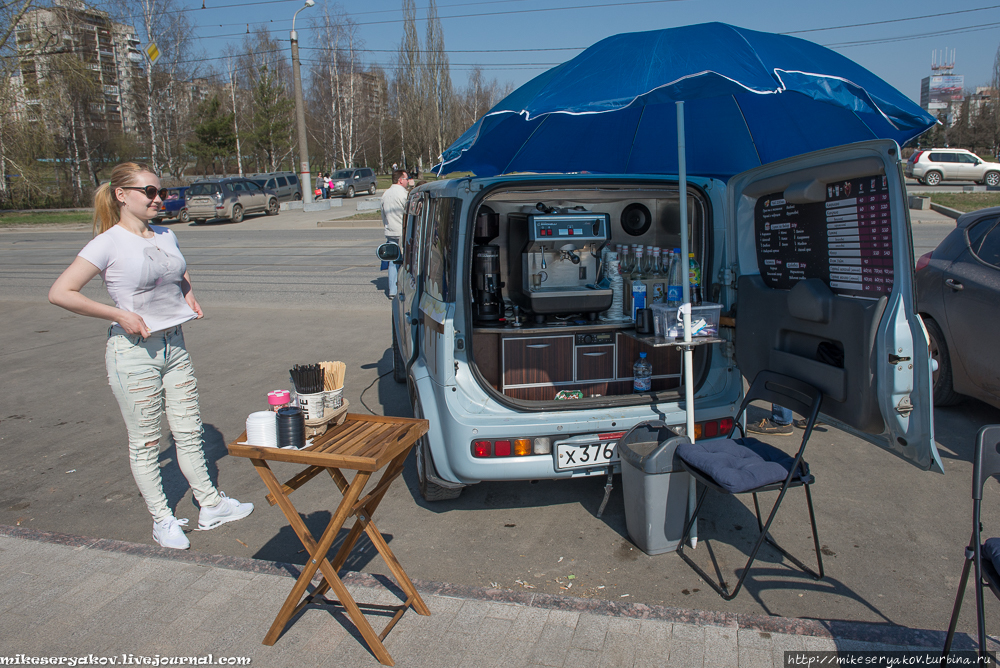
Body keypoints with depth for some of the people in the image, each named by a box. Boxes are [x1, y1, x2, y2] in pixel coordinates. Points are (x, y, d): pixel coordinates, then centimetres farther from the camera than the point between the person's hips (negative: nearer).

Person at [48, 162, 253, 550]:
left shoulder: (166, 236, 7)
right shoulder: (109, 243, -11)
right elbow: (60, 293, -16)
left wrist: (188, 295, 10)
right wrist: (119, 315, -17)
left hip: (174, 345, 6)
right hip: (134, 350, -6)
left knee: (189, 431, 12)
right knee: (145, 442, 7)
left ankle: (210, 506, 24)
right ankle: (162, 520, 21)